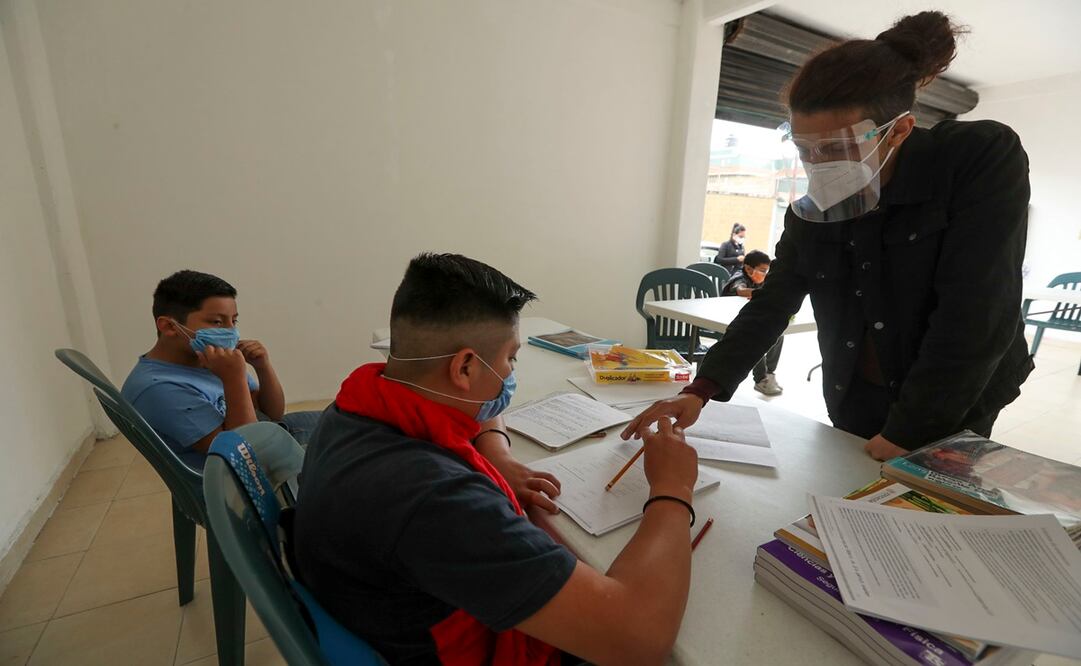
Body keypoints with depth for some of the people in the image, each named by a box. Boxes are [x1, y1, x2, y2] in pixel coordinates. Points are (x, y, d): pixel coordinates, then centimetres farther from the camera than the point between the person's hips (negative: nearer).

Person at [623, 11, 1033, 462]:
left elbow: (977, 318, -23)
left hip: (951, 417, -3)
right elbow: (769, 307, -8)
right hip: (854, 410, 4)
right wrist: (702, 390, -20)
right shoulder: (808, 214, -6)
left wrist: (907, 432, -22)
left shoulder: (986, 160, -18)